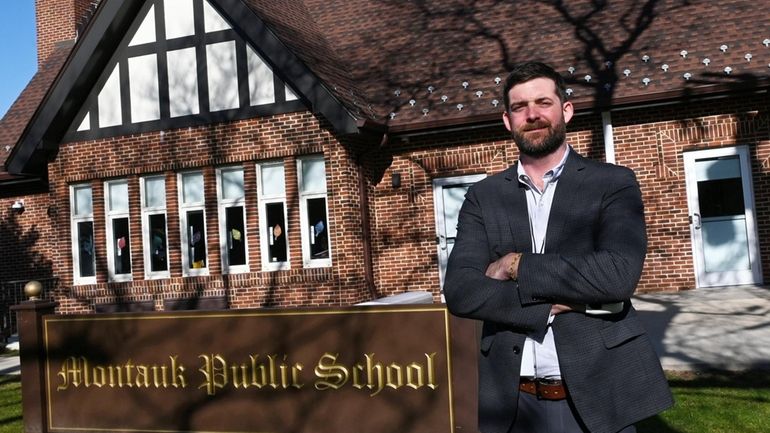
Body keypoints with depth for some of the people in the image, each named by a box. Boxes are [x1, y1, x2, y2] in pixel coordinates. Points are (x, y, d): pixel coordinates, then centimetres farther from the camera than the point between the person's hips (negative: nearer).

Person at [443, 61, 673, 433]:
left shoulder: (613, 183, -1)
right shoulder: (484, 196, 4)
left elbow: (619, 274, -16)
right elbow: (459, 291, -8)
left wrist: (517, 265, -12)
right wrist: (559, 303, -15)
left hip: (599, 395, -1)